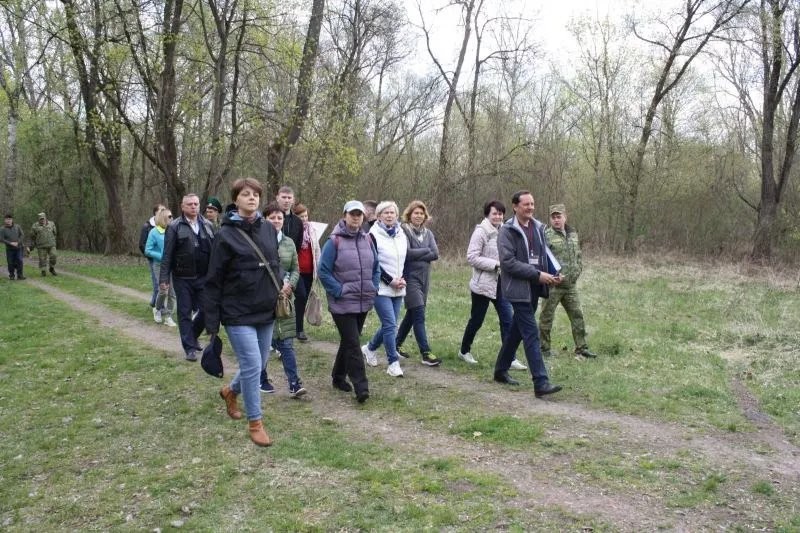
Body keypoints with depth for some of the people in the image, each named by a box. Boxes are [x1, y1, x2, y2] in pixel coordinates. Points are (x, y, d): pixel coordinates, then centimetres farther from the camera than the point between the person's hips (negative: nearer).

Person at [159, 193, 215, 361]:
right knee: (185, 313, 4)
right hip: (183, 278, -3)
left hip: (203, 277, 3)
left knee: (206, 310, 3)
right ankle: (190, 348, 13)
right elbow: (167, 255, -5)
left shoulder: (207, 225, 7)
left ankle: (192, 336, 29)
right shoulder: (174, 227, -3)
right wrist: (164, 278, -10)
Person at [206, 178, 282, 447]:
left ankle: (230, 391, 45)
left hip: (266, 311, 6)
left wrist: (281, 287, 4)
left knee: (258, 365, 16)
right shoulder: (226, 234, -11)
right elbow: (214, 279, -9)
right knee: (252, 365, -5)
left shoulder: (269, 229, 4)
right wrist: (212, 320, -9)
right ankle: (255, 422, 12)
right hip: (238, 313, -6)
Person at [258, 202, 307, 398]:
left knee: (286, 343, 2)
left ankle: (294, 384, 0)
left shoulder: (289, 242, 9)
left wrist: (289, 285, -5)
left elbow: (295, 269, 13)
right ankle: (262, 380, 24)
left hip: (284, 299, 4)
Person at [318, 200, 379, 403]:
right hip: (342, 304, -6)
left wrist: (373, 288, 6)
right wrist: (339, 291, -14)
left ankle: (338, 377, 32)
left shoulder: (367, 240, 7)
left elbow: (376, 268, 17)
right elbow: (323, 272, -10)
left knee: (349, 341, 17)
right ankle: (361, 386, -5)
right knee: (352, 343, -9)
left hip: (364, 302, 6)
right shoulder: (334, 241, -10)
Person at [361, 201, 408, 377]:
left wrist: (403, 278, -1)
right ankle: (393, 364, 0)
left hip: (398, 289, 6)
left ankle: (369, 348, 35)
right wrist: (390, 281, -13)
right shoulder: (374, 235, -8)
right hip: (381, 288, -6)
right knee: (391, 325, -10)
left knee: (389, 324, 11)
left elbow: (407, 259, 16)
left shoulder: (402, 235, 11)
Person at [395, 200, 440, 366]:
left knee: (412, 314, 15)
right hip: (410, 277, -7)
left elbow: (435, 254, -2)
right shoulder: (403, 231, -8)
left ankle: (397, 345, 30)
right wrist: (426, 250, -8)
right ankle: (426, 354, -9)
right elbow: (407, 253, -19)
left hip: (424, 278, 7)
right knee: (419, 316, -10)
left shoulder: (428, 233, 10)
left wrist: (416, 255, -13)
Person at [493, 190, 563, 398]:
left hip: (534, 288, 7)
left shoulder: (538, 227, 11)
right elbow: (508, 262, -17)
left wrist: (554, 273, -1)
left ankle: (501, 371, 31)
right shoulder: (507, 231, -10)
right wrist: (537, 274, -19)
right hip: (518, 289, -7)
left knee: (517, 330, 17)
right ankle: (541, 383, -10)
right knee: (531, 334, -10)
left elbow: (544, 253, 18)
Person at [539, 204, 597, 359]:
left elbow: (578, 256, 21)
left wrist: (576, 272, 9)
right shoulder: (546, 235, -10)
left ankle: (581, 348, 17)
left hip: (571, 285, 6)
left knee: (577, 316, 8)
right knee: (546, 317, 3)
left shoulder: (573, 234, 11)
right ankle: (544, 349, 14)